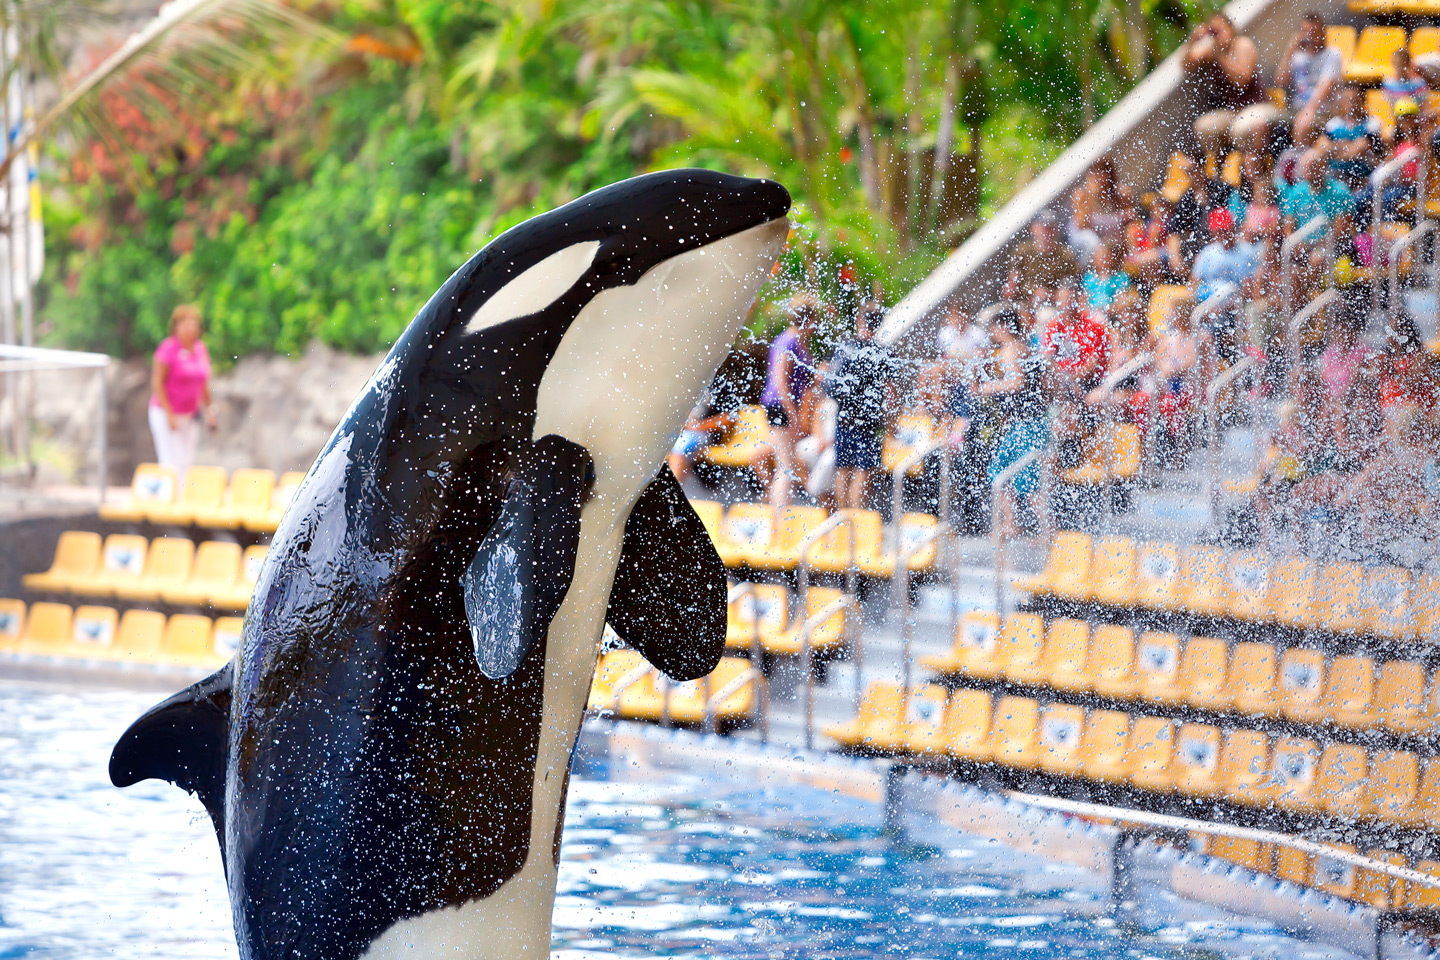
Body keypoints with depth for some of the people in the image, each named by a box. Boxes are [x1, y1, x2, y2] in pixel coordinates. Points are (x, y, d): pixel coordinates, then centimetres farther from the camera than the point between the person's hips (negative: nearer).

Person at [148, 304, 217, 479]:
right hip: (164, 413, -7)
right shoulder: (168, 349, -12)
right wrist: (169, 414, -17)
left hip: (188, 416, 7)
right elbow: (157, 383, -13)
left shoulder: (200, 349, 8)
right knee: (172, 464, -12)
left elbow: (203, 384, 18)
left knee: (187, 463, 3)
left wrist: (209, 411, 14)